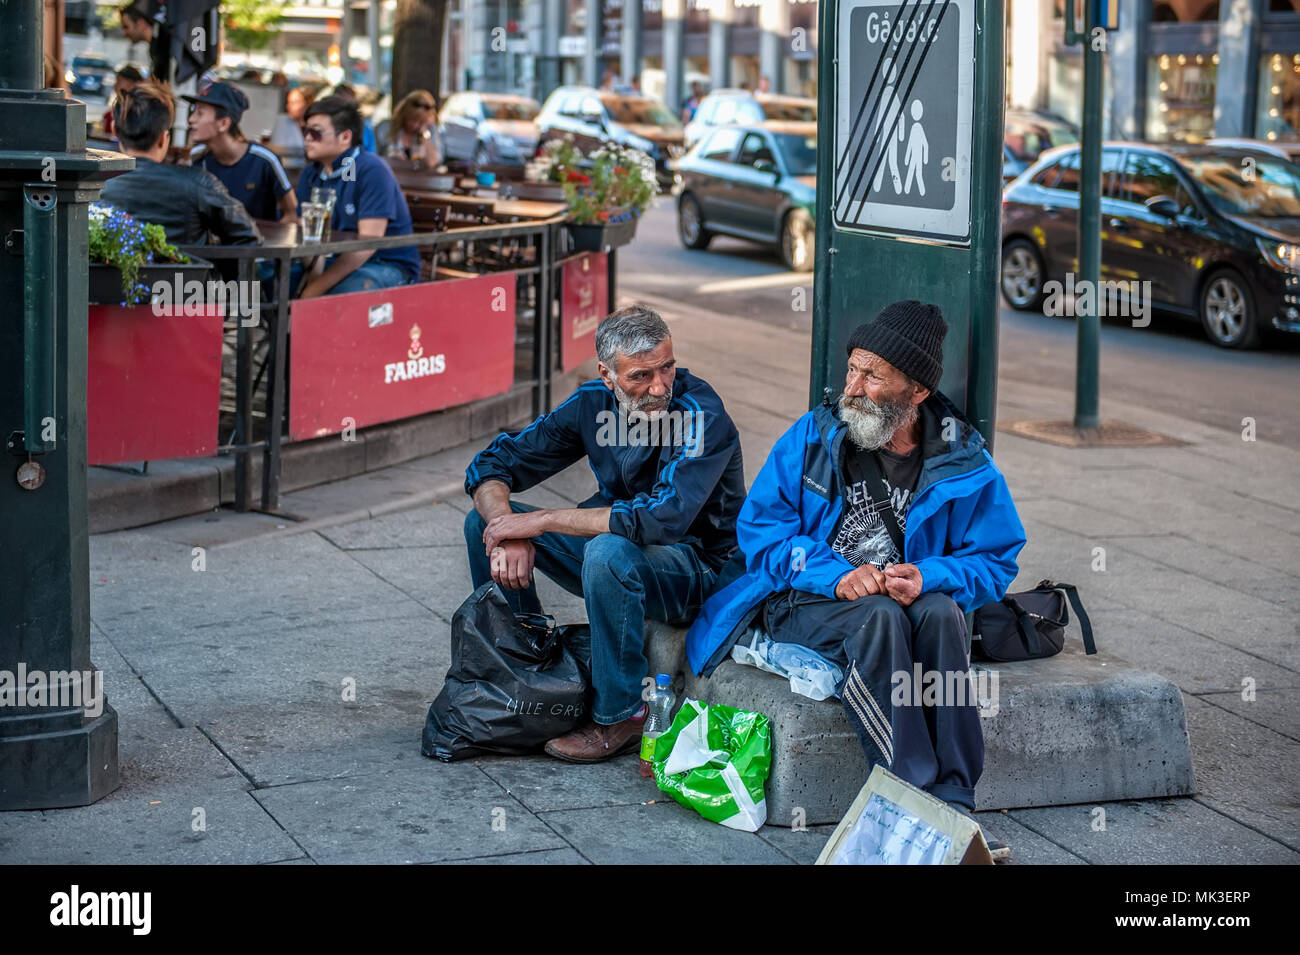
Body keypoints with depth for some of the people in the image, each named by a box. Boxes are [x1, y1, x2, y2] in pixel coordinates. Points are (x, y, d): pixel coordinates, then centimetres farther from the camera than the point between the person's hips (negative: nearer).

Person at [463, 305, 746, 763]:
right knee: (483, 521, -5)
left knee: (609, 553, -38)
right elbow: (490, 465, -2)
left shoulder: (702, 415, -24)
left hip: (696, 570, -6)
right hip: (616, 542, 6)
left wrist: (540, 521, -32)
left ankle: (620, 716, -20)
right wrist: (508, 530, -25)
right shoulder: (593, 403, -7)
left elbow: (662, 517, -36)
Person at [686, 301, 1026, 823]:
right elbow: (759, 526, -3)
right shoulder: (814, 436, 0)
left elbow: (994, 562, 3)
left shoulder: (964, 462, 1)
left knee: (939, 611, -34)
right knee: (878, 616, -35)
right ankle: (914, 794, -38)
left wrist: (928, 577, -19)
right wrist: (834, 574, -19)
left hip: (910, 603, 1)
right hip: (805, 603, -1)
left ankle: (953, 797, -33)